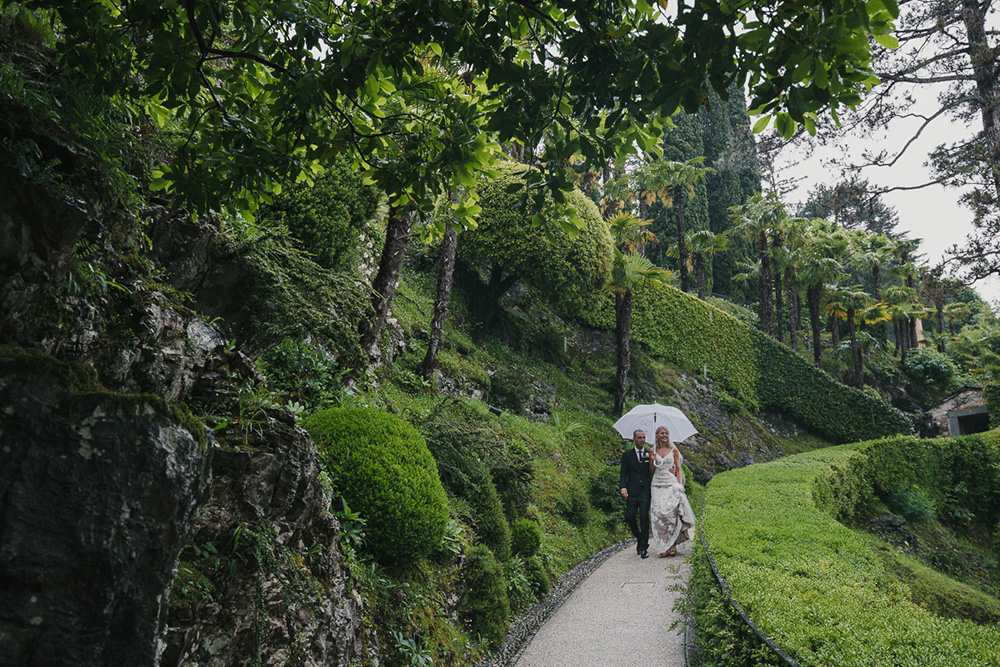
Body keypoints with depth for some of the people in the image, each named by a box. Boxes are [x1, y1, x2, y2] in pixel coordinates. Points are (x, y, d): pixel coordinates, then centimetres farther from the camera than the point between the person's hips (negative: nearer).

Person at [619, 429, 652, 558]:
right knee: (630, 516, -6)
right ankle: (639, 538, 21)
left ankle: (644, 547, -5)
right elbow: (624, 473, 5)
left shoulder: (649, 454, 13)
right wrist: (623, 487, -9)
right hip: (632, 491, 0)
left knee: (644, 516, -12)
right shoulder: (627, 454, 10)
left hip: (646, 490, 0)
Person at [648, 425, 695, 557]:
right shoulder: (653, 451, 11)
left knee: (671, 512, -15)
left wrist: (680, 485, -6)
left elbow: (679, 469, 6)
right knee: (659, 514, -8)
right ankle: (664, 547, -3)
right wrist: (653, 461, -4)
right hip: (657, 486, 1)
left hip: (671, 484, -1)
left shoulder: (674, 450, 7)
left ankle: (673, 544, -5)